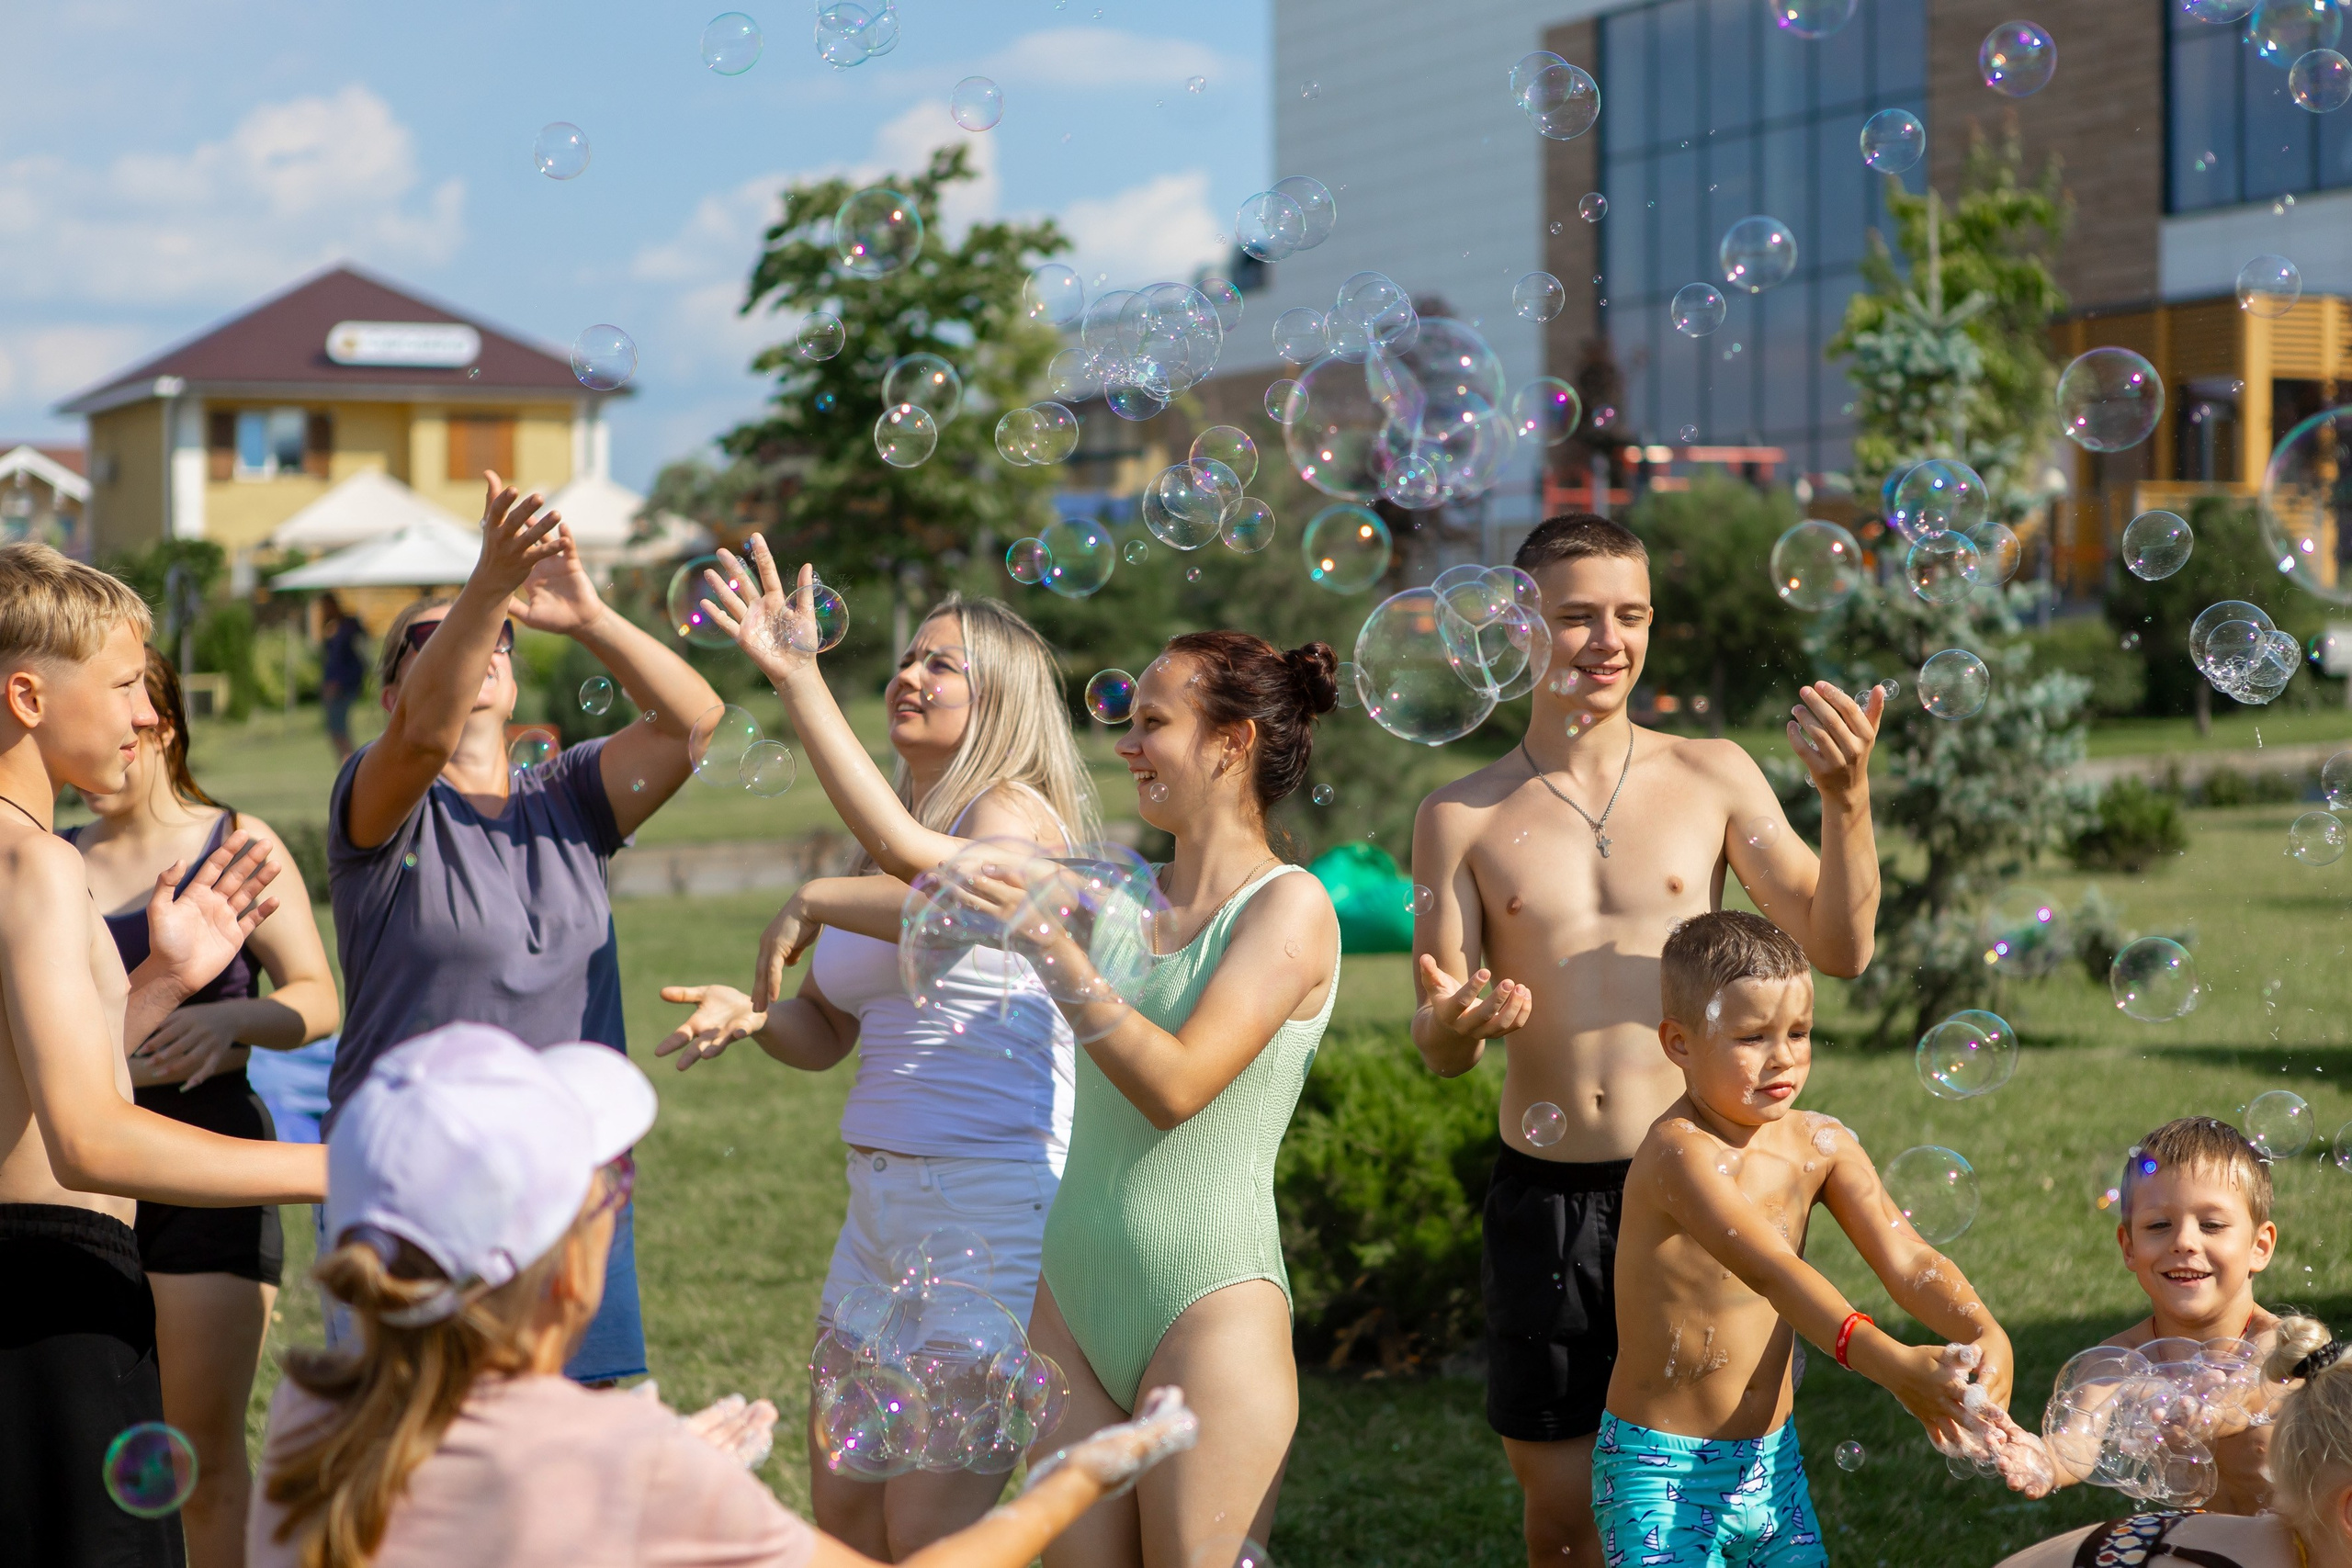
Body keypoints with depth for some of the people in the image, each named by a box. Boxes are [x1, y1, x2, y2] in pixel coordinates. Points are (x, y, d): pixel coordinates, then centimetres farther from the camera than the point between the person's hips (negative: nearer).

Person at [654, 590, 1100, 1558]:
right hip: (882, 1198, 9)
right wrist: (752, 1013, -2)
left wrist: (814, 899, -22)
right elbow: (825, 1034, 19)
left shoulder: (1013, 813, -10)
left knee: (927, 1534, -8)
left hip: (997, 1199, -9)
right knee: (840, 1515, 13)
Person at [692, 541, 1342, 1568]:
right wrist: (797, 678, 11)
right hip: (1072, 1299, 6)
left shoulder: (1288, 907, -5)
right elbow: (900, 845, 11)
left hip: (1212, 1306, -6)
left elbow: (1176, 1085, -16)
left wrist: (1049, 944, -20)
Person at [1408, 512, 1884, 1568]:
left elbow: (1839, 949, 2)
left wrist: (1847, 798, -13)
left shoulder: (1711, 776, 5)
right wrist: (1455, 1021, -23)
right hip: (1544, 1196, 0)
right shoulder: (1462, 820, 4)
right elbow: (1441, 1054, 1)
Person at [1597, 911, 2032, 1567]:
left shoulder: (1820, 1144, 1)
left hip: (1774, 1460, 7)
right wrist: (1889, 1363, -45)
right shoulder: (1678, 1151, -22)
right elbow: (1769, 1268, -34)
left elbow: (1906, 1257, -6)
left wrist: (1985, 1335, -26)